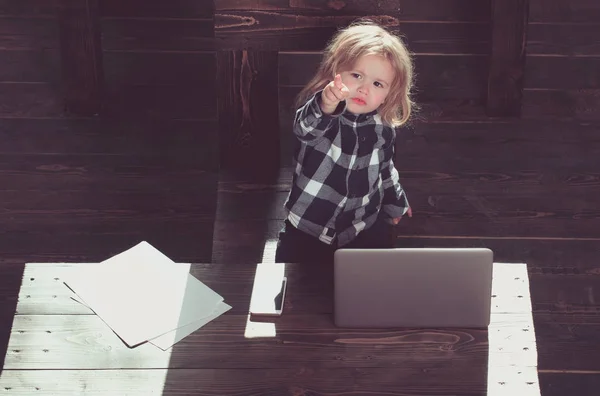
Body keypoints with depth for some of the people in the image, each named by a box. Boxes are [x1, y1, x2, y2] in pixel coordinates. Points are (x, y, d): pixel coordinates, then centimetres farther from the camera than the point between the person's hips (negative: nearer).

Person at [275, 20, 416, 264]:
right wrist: (326, 106, -67)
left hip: (364, 228, 3)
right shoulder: (315, 110, -20)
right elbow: (306, 128, -46)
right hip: (308, 227, -3)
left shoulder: (383, 128, -5)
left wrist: (396, 203, 30)